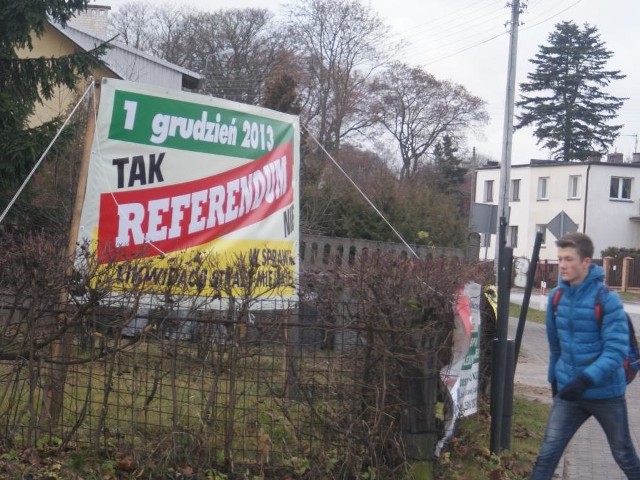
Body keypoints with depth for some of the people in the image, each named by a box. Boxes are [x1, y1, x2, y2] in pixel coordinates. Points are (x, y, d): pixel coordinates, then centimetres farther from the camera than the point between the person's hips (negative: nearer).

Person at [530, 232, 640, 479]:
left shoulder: (607, 300, -18)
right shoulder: (556, 297, 0)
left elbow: (616, 349, -23)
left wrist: (586, 380, -33)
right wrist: (554, 377, 21)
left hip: (606, 393, -4)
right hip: (568, 392, 4)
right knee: (548, 453, -3)